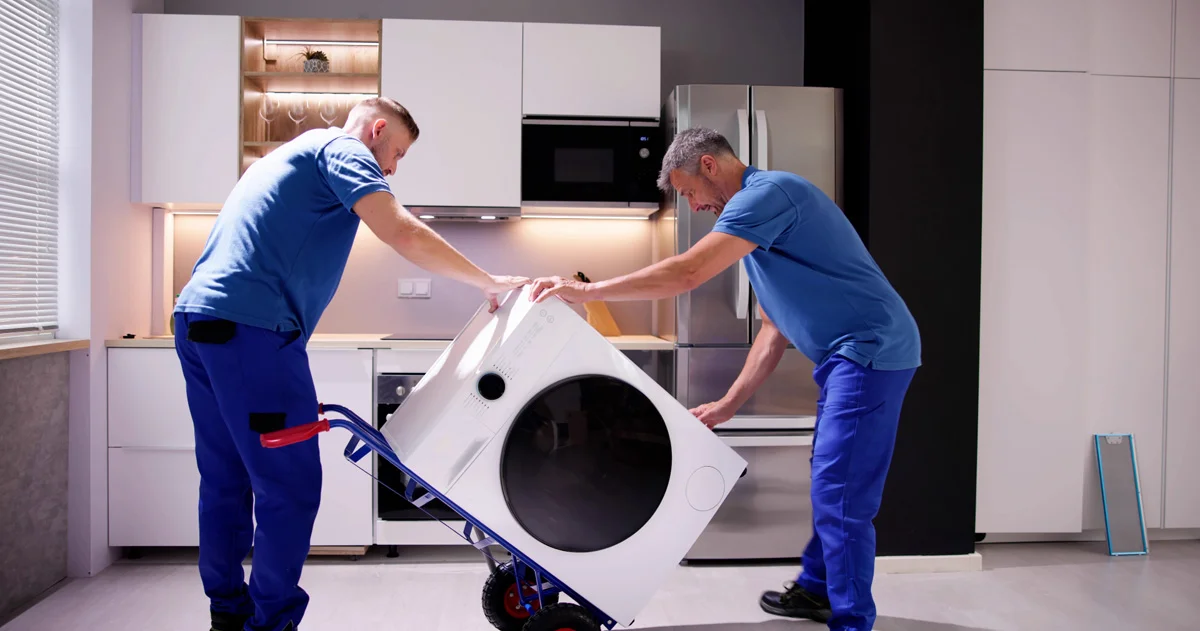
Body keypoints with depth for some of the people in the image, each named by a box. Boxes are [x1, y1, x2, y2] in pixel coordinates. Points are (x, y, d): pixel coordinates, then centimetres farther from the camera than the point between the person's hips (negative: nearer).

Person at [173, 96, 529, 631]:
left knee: (226, 482, 16)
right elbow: (403, 234, -14)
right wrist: (489, 282, -8)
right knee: (291, 489, -4)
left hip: (198, 317, 10)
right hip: (251, 329, -10)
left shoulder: (296, 153, 30)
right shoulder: (341, 147, 1)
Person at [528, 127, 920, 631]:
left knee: (840, 495, -7)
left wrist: (583, 290, -19)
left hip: (873, 349, -10)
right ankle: (816, 589, 35)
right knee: (829, 482, 19)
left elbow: (687, 273, -25)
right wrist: (727, 405, 14)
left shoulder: (768, 191, -15)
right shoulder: (756, 212, 17)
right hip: (846, 357, 10)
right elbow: (775, 331, 17)